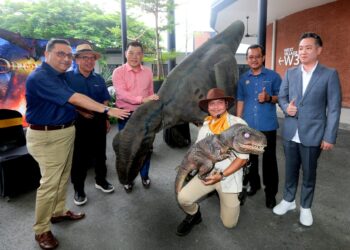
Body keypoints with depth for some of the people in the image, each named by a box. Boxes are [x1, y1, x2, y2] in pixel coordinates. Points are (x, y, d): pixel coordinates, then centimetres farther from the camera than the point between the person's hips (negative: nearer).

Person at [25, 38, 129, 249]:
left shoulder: (60, 75, 9)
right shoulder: (39, 77, -22)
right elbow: (75, 99, -29)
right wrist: (107, 110, -30)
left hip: (66, 131, 9)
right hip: (47, 136, -9)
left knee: (63, 176, 18)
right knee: (50, 182, -3)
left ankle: (58, 212, 36)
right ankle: (42, 230, 13)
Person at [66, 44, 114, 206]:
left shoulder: (99, 79, 9)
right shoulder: (68, 77, -5)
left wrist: (106, 119, 10)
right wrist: (80, 111, -17)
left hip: (98, 120, 4)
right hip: (78, 121, -4)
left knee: (99, 152, 15)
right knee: (79, 156, 4)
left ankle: (101, 180, 34)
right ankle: (78, 189, 18)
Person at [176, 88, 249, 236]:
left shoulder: (239, 124, -14)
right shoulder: (206, 125, 3)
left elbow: (243, 158, -14)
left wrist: (222, 175, -21)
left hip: (229, 176, -3)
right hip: (207, 173, 3)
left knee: (229, 223, 5)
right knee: (183, 198, -19)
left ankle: (235, 198, 36)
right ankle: (194, 216, 17)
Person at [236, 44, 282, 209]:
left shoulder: (273, 76, -1)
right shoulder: (243, 79, 8)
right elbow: (240, 101, 10)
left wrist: (269, 98, -20)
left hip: (268, 126, -3)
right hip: (248, 125, 3)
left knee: (269, 159, 2)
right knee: (250, 157, 14)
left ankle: (271, 192, 16)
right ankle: (254, 184, 34)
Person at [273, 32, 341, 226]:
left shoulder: (330, 74, -5)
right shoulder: (290, 73, 6)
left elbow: (334, 108, -6)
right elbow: (281, 96, 12)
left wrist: (329, 137, -10)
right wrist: (286, 107, -12)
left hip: (313, 135, -3)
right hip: (290, 133, 3)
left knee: (309, 173, 13)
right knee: (290, 170, 17)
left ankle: (305, 207, 31)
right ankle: (288, 200, 36)